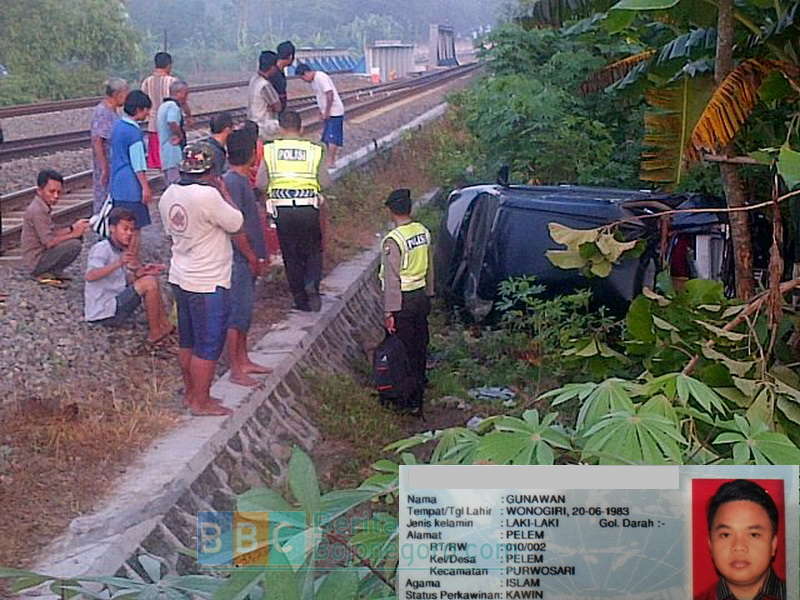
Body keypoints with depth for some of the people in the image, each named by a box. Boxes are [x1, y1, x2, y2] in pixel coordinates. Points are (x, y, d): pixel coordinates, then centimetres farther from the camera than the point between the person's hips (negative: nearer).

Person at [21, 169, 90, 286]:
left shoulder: (44, 207, 9)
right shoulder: (37, 211, -21)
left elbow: (53, 233, 11)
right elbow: (49, 242, -25)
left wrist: (72, 228, -3)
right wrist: (73, 233, -16)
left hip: (42, 253, 10)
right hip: (36, 262, -10)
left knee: (78, 236, 12)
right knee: (74, 245, -24)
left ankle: (54, 271, 9)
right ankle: (45, 275, -9)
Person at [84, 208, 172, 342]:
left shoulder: (121, 251, 14)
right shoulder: (101, 249, -15)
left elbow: (126, 280, 15)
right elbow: (89, 276, -32)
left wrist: (141, 272, -4)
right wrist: (118, 263, -41)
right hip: (104, 314, -10)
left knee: (151, 279, 16)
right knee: (149, 283, -18)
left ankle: (164, 324, 12)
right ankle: (154, 333, -8)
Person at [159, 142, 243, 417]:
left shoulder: (169, 195, 3)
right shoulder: (208, 196, -24)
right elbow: (236, 224, -14)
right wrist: (222, 189, -6)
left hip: (180, 278, 9)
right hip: (208, 283, -9)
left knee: (187, 342, 19)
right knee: (208, 346, 3)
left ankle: (191, 393, 31)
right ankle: (200, 402, 11)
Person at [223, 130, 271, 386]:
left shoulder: (242, 179, 11)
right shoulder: (232, 182, -20)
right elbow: (235, 227, -23)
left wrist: (260, 255, 18)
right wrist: (253, 258, -16)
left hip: (248, 260, 10)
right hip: (239, 259, -10)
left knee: (244, 311, 17)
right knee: (238, 312, -3)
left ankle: (244, 360, 27)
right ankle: (236, 370, 3)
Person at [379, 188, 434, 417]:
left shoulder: (393, 240, -22)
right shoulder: (423, 232, 0)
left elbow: (392, 280, -21)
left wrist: (389, 312, -16)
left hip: (403, 301, -7)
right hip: (421, 296, 7)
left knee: (405, 350, 1)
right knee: (420, 344, 20)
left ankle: (413, 402, 4)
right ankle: (420, 381, 38)